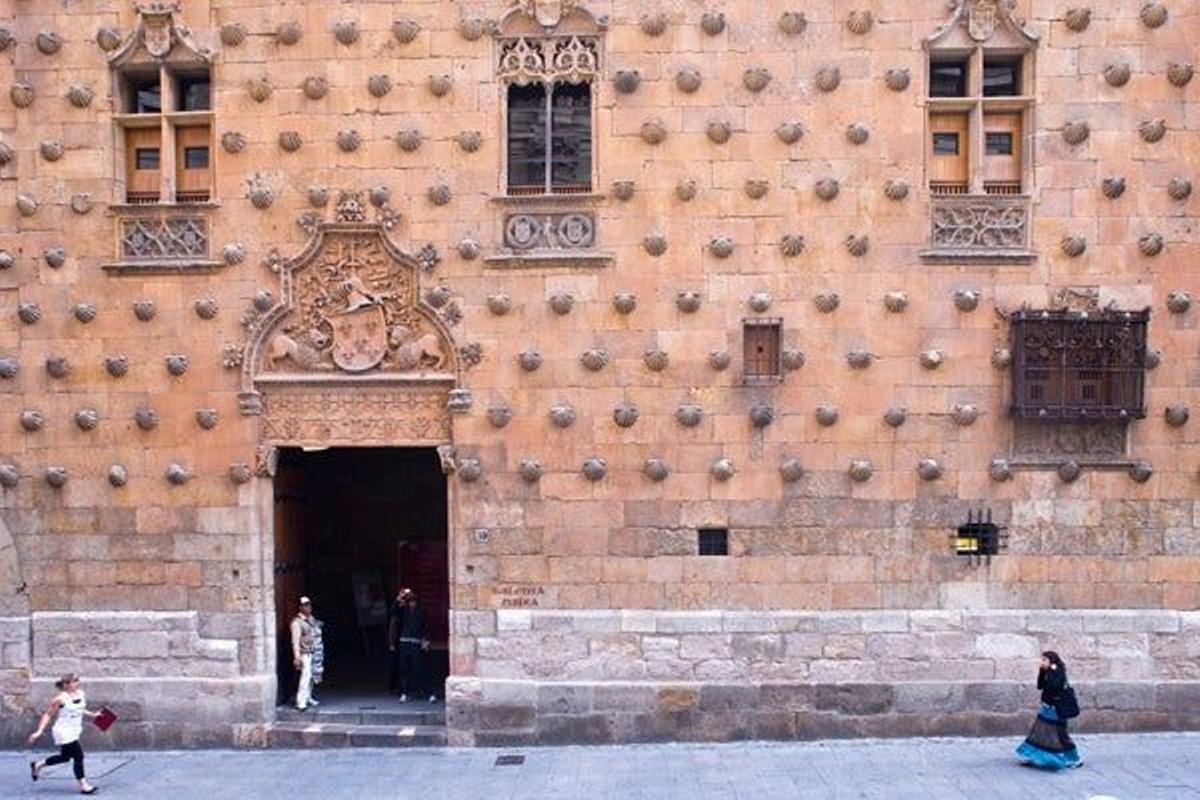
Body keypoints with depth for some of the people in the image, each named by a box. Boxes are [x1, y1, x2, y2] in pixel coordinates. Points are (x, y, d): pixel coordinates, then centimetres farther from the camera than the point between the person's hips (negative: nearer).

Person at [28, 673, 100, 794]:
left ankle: (37, 765, 43)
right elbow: (48, 715, -13)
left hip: (74, 732, 9)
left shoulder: (80, 693, 2)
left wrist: (92, 715, 18)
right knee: (78, 756, -9)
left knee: (65, 757, 20)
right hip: (64, 732, -9)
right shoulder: (60, 699, -19)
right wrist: (39, 731, -18)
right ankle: (83, 785, 2)